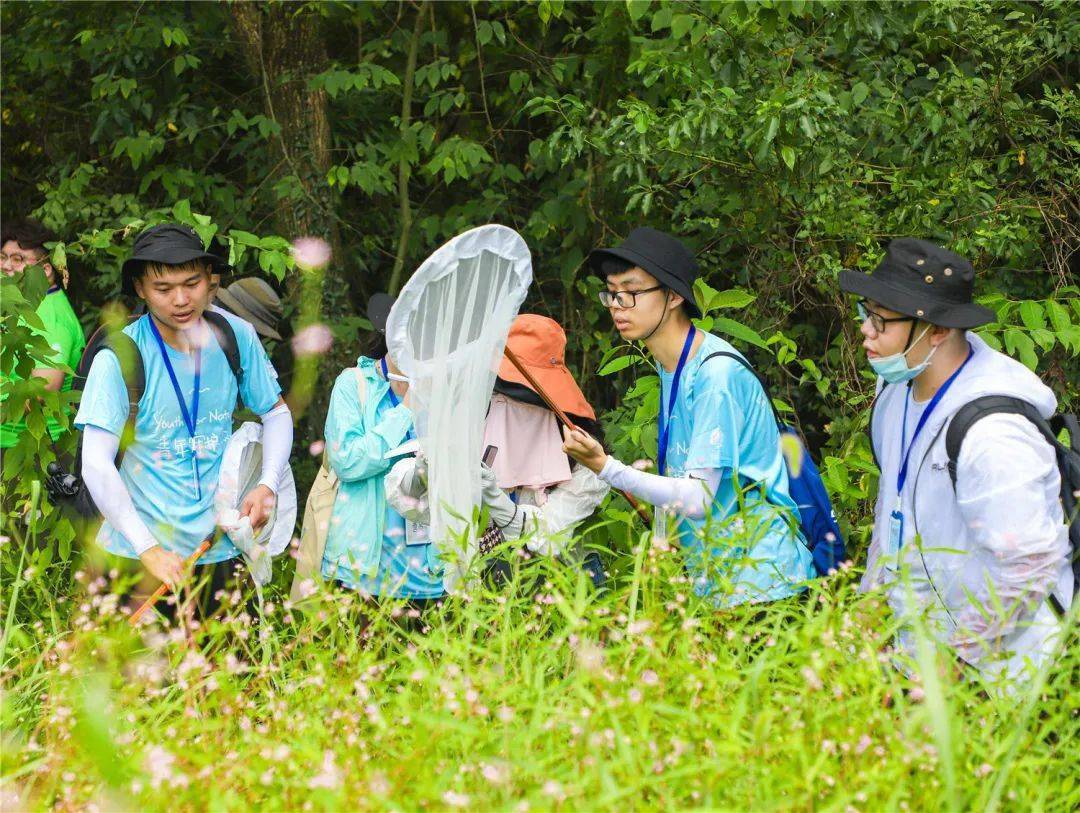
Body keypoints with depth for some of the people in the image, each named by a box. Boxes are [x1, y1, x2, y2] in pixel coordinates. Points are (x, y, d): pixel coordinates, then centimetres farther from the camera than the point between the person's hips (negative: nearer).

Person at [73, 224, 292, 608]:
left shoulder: (237, 336, -3)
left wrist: (267, 485, -7)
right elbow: (97, 464, -19)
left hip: (221, 547, 3)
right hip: (140, 551, -3)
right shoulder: (119, 359, -14)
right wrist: (149, 550, -26)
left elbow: (277, 413, 11)